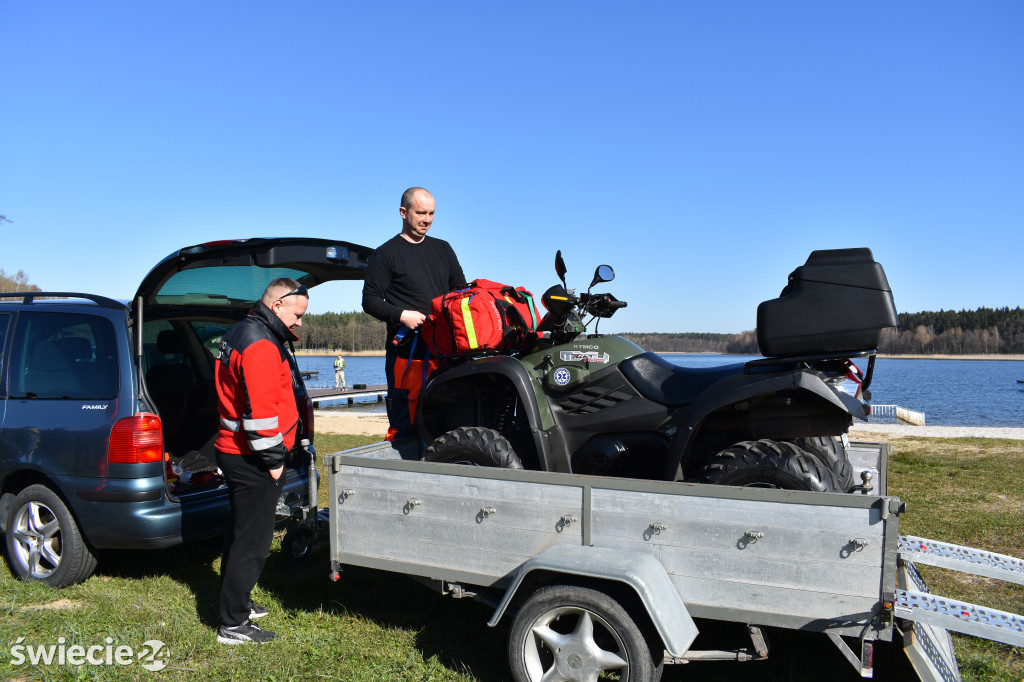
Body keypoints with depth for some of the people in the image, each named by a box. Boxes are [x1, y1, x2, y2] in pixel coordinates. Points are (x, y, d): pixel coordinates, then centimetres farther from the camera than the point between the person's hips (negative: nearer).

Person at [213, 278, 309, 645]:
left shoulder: (241, 334, 15)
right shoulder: (261, 346, -20)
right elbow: (261, 409, -25)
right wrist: (273, 459, -18)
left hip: (234, 450, 11)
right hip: (251, 460, -11)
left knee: (242, 531, 22)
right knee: (252, 540, -3)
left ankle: (237, 603, 36)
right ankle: (233, 625, 5)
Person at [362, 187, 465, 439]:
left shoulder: (443, 249, 20)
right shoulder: (386, 254, 4)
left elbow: (460, 288, 23)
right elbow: (370, 300, 0)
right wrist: (401, 315, -16)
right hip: (406, 351, -4)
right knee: (405, 423, -7)